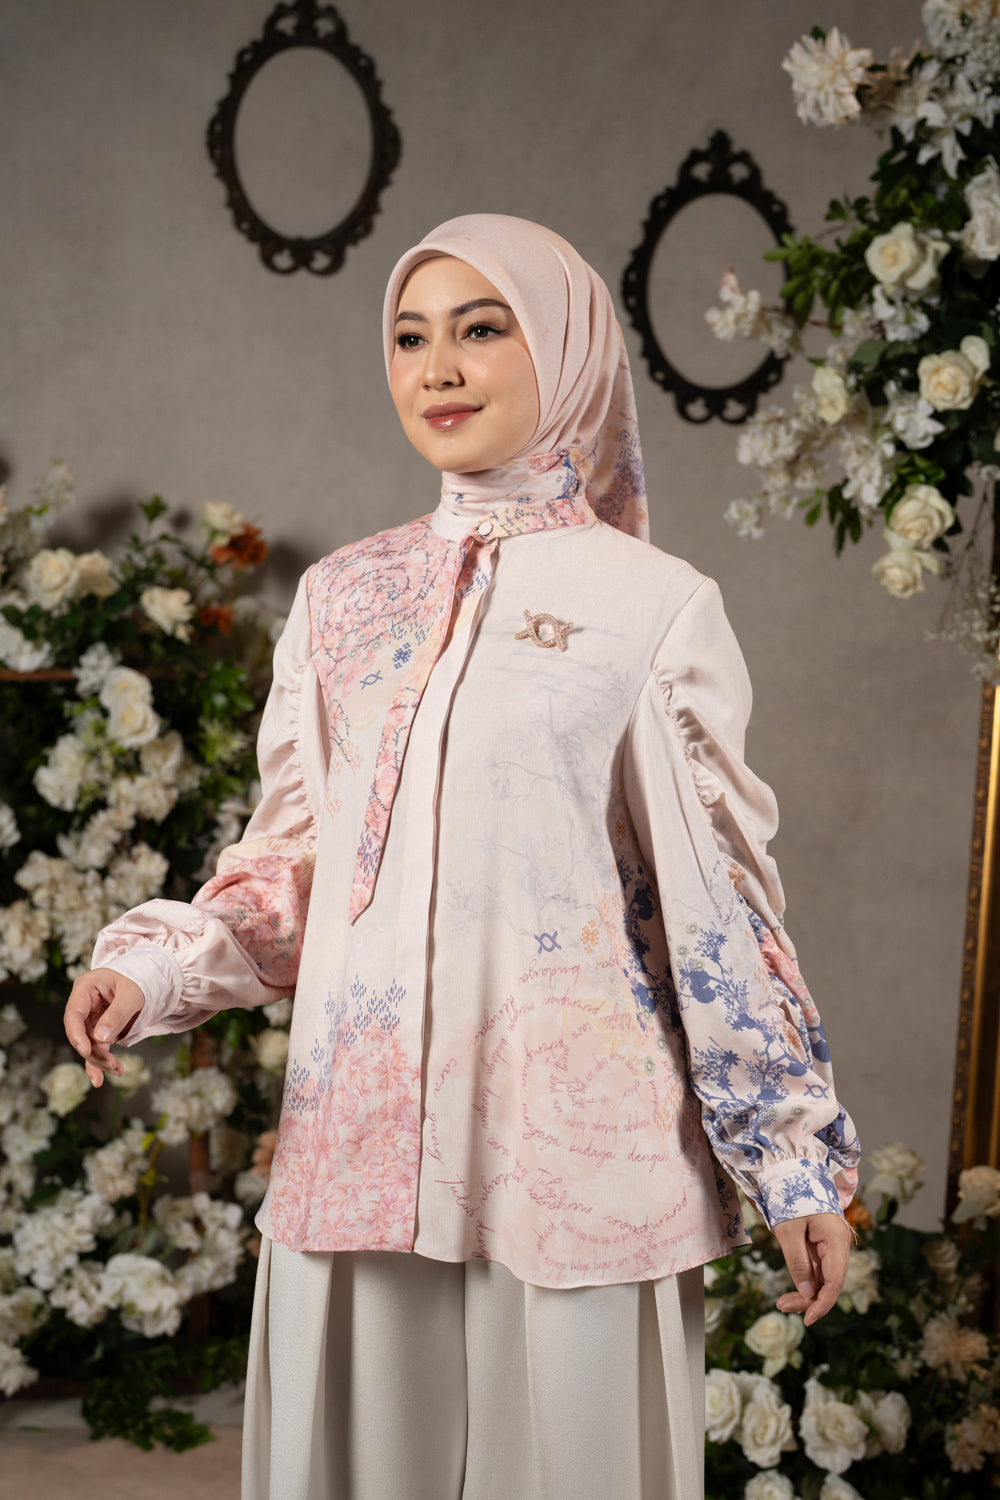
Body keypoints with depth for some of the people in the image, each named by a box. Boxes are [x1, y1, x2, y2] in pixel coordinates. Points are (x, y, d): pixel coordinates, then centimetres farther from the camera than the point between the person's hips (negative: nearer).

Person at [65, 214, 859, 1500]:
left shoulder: (655, 605, -2)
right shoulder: (341, 597, 11)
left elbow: (718, 893, -1)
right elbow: (292, 859, 15)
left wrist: (797, 1160, 0)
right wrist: (153, 970, -2)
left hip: (575, 1146, -3)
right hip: (359, 1132, 4)